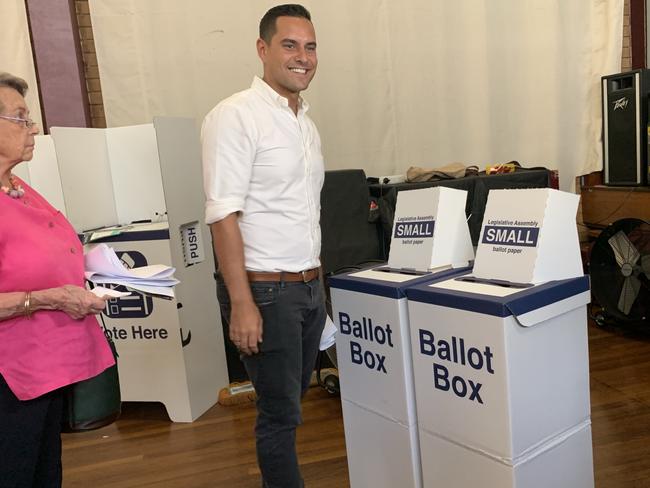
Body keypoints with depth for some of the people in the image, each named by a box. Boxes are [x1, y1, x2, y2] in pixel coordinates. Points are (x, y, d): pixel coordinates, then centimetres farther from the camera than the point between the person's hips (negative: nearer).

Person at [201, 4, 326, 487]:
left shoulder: (306, 121, 12)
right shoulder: (235, 117, -12)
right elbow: (223, 216, -17)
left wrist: (317, 280, 15)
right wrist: (241, 303, -20)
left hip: (310, 286, 8)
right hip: (266, 289, -7)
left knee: (291, 400, 18)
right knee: (280, 411, 4)